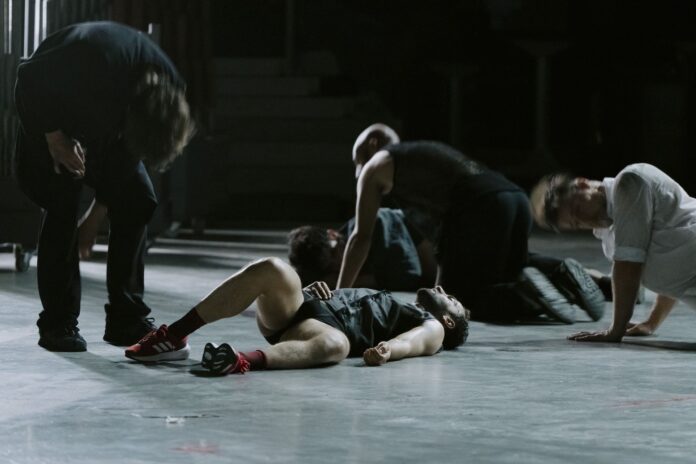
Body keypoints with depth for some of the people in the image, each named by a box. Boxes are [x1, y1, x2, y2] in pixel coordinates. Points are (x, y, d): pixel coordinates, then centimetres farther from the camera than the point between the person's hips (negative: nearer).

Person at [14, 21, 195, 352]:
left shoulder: (167, 90, -25)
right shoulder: (91, 63, -44)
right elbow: (30, 79, -25)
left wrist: (97, 215, -8)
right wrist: (54, 137, -24)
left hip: (106, 117, 5)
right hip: (49, 107, -5)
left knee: (137, 201, -8)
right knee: (62, 204, -16)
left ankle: (127, 319, -2)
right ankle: (57, 323, -8)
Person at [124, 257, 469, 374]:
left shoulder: (431, 327, 21)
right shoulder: (393, 307, 43)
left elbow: (407, 343, -4)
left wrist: (386, 350, -28)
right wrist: (312, 289, 10)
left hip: (328, 326, -7)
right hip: (299, 307, 7)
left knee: (335, 344, -42)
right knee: (273, 270, -24)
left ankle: (245, 362, -63)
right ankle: (173, 338, -28)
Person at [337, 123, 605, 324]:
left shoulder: (376, 167, 17)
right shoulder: (427, 152, 38)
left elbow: (361, 237, 16)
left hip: (481, 210, -8)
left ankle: (525, 293, -19)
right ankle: (558, 274, 3)